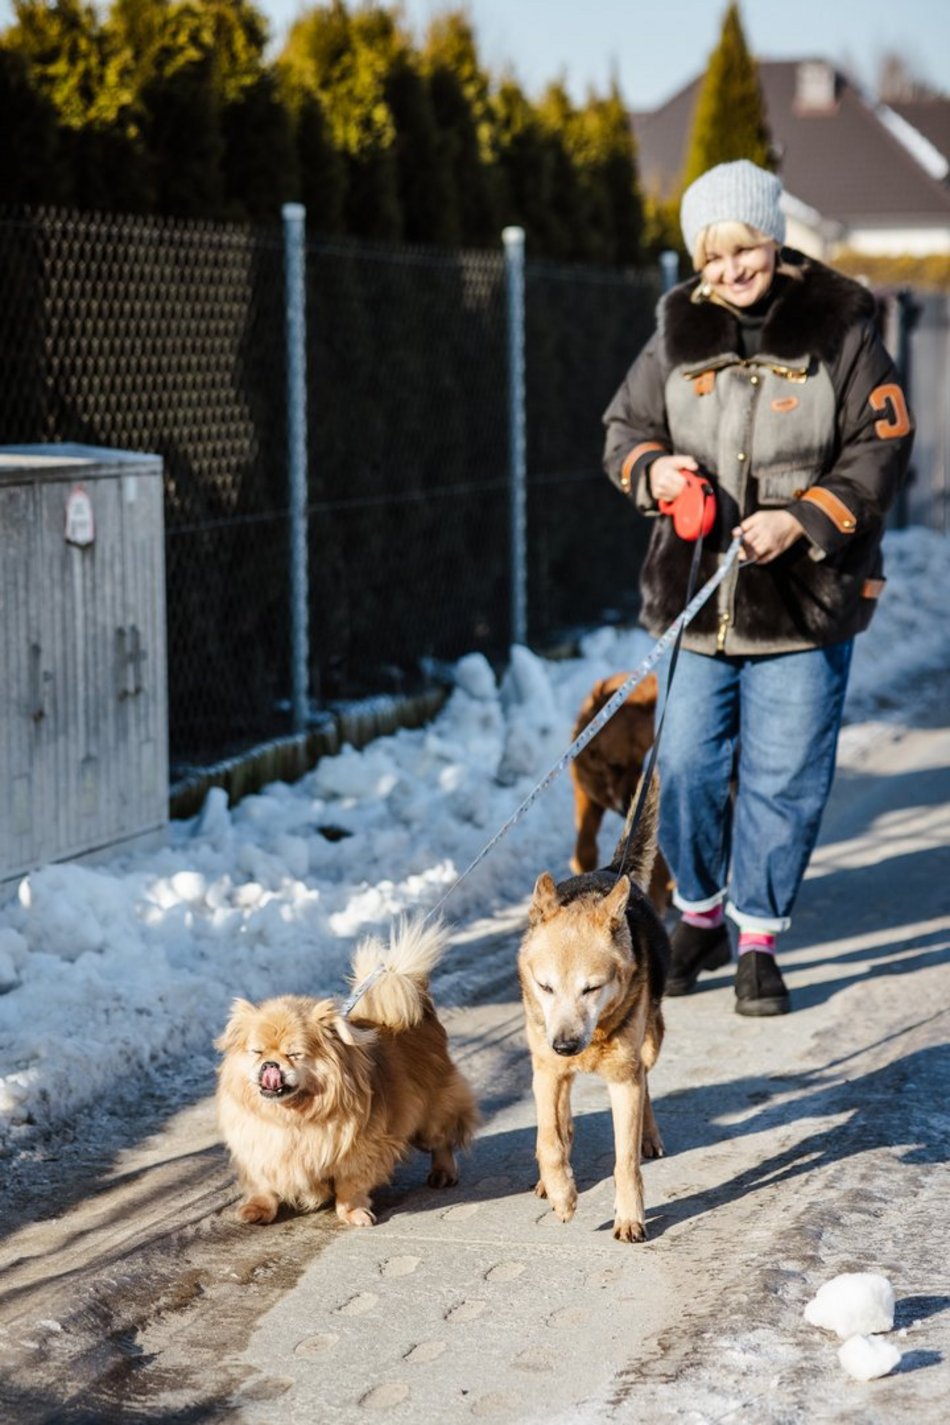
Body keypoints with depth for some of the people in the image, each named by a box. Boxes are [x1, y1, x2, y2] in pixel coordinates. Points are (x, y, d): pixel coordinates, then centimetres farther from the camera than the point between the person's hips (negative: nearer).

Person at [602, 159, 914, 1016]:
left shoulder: (840, 332, -4)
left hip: (806, 600, -3)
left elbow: (881, 452, -4)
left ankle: (759, 941, 15)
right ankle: (699, 913, 28)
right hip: (696, 598, 3)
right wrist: (651, 468, -8)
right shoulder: (678, 337, 5)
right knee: (687, 768, 4)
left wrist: (802, 520, -16)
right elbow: (625, 427, 15)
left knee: (784, 777, 1)